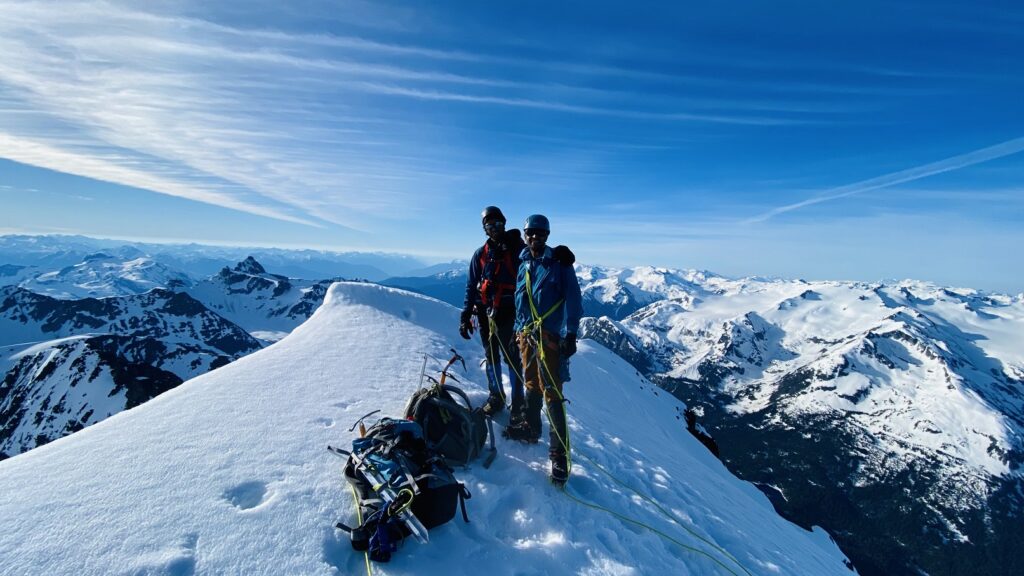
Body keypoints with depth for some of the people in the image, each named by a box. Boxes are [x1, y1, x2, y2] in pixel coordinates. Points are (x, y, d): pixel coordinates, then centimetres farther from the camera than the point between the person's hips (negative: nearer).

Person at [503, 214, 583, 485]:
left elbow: (573, 299, -9)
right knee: (531, 385, 18)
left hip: (549, 335, -6)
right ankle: (531, 429, 36)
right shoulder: (523, 264, 13)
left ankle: (560, 452, 3)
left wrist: (570, 334, -15)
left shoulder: (559, 263, -4)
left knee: (551, 392, -5)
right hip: (526, 334, 6)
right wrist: (517, 329, 19)